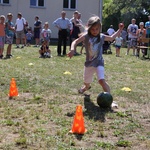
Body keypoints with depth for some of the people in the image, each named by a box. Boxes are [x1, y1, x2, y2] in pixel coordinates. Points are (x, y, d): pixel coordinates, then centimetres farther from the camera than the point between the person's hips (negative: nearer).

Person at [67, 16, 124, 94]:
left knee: (102, 80, -24)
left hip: (99, 62, -1)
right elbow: (75, 42, -19)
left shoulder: (102, 37, -3)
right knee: (86, 83, 23)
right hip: (89, 63, 1)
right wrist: (72, 50, -39)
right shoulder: (86, 36, -11)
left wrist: (119, 30, 14)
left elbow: (111, 38, 18)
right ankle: (86, 87, 60)